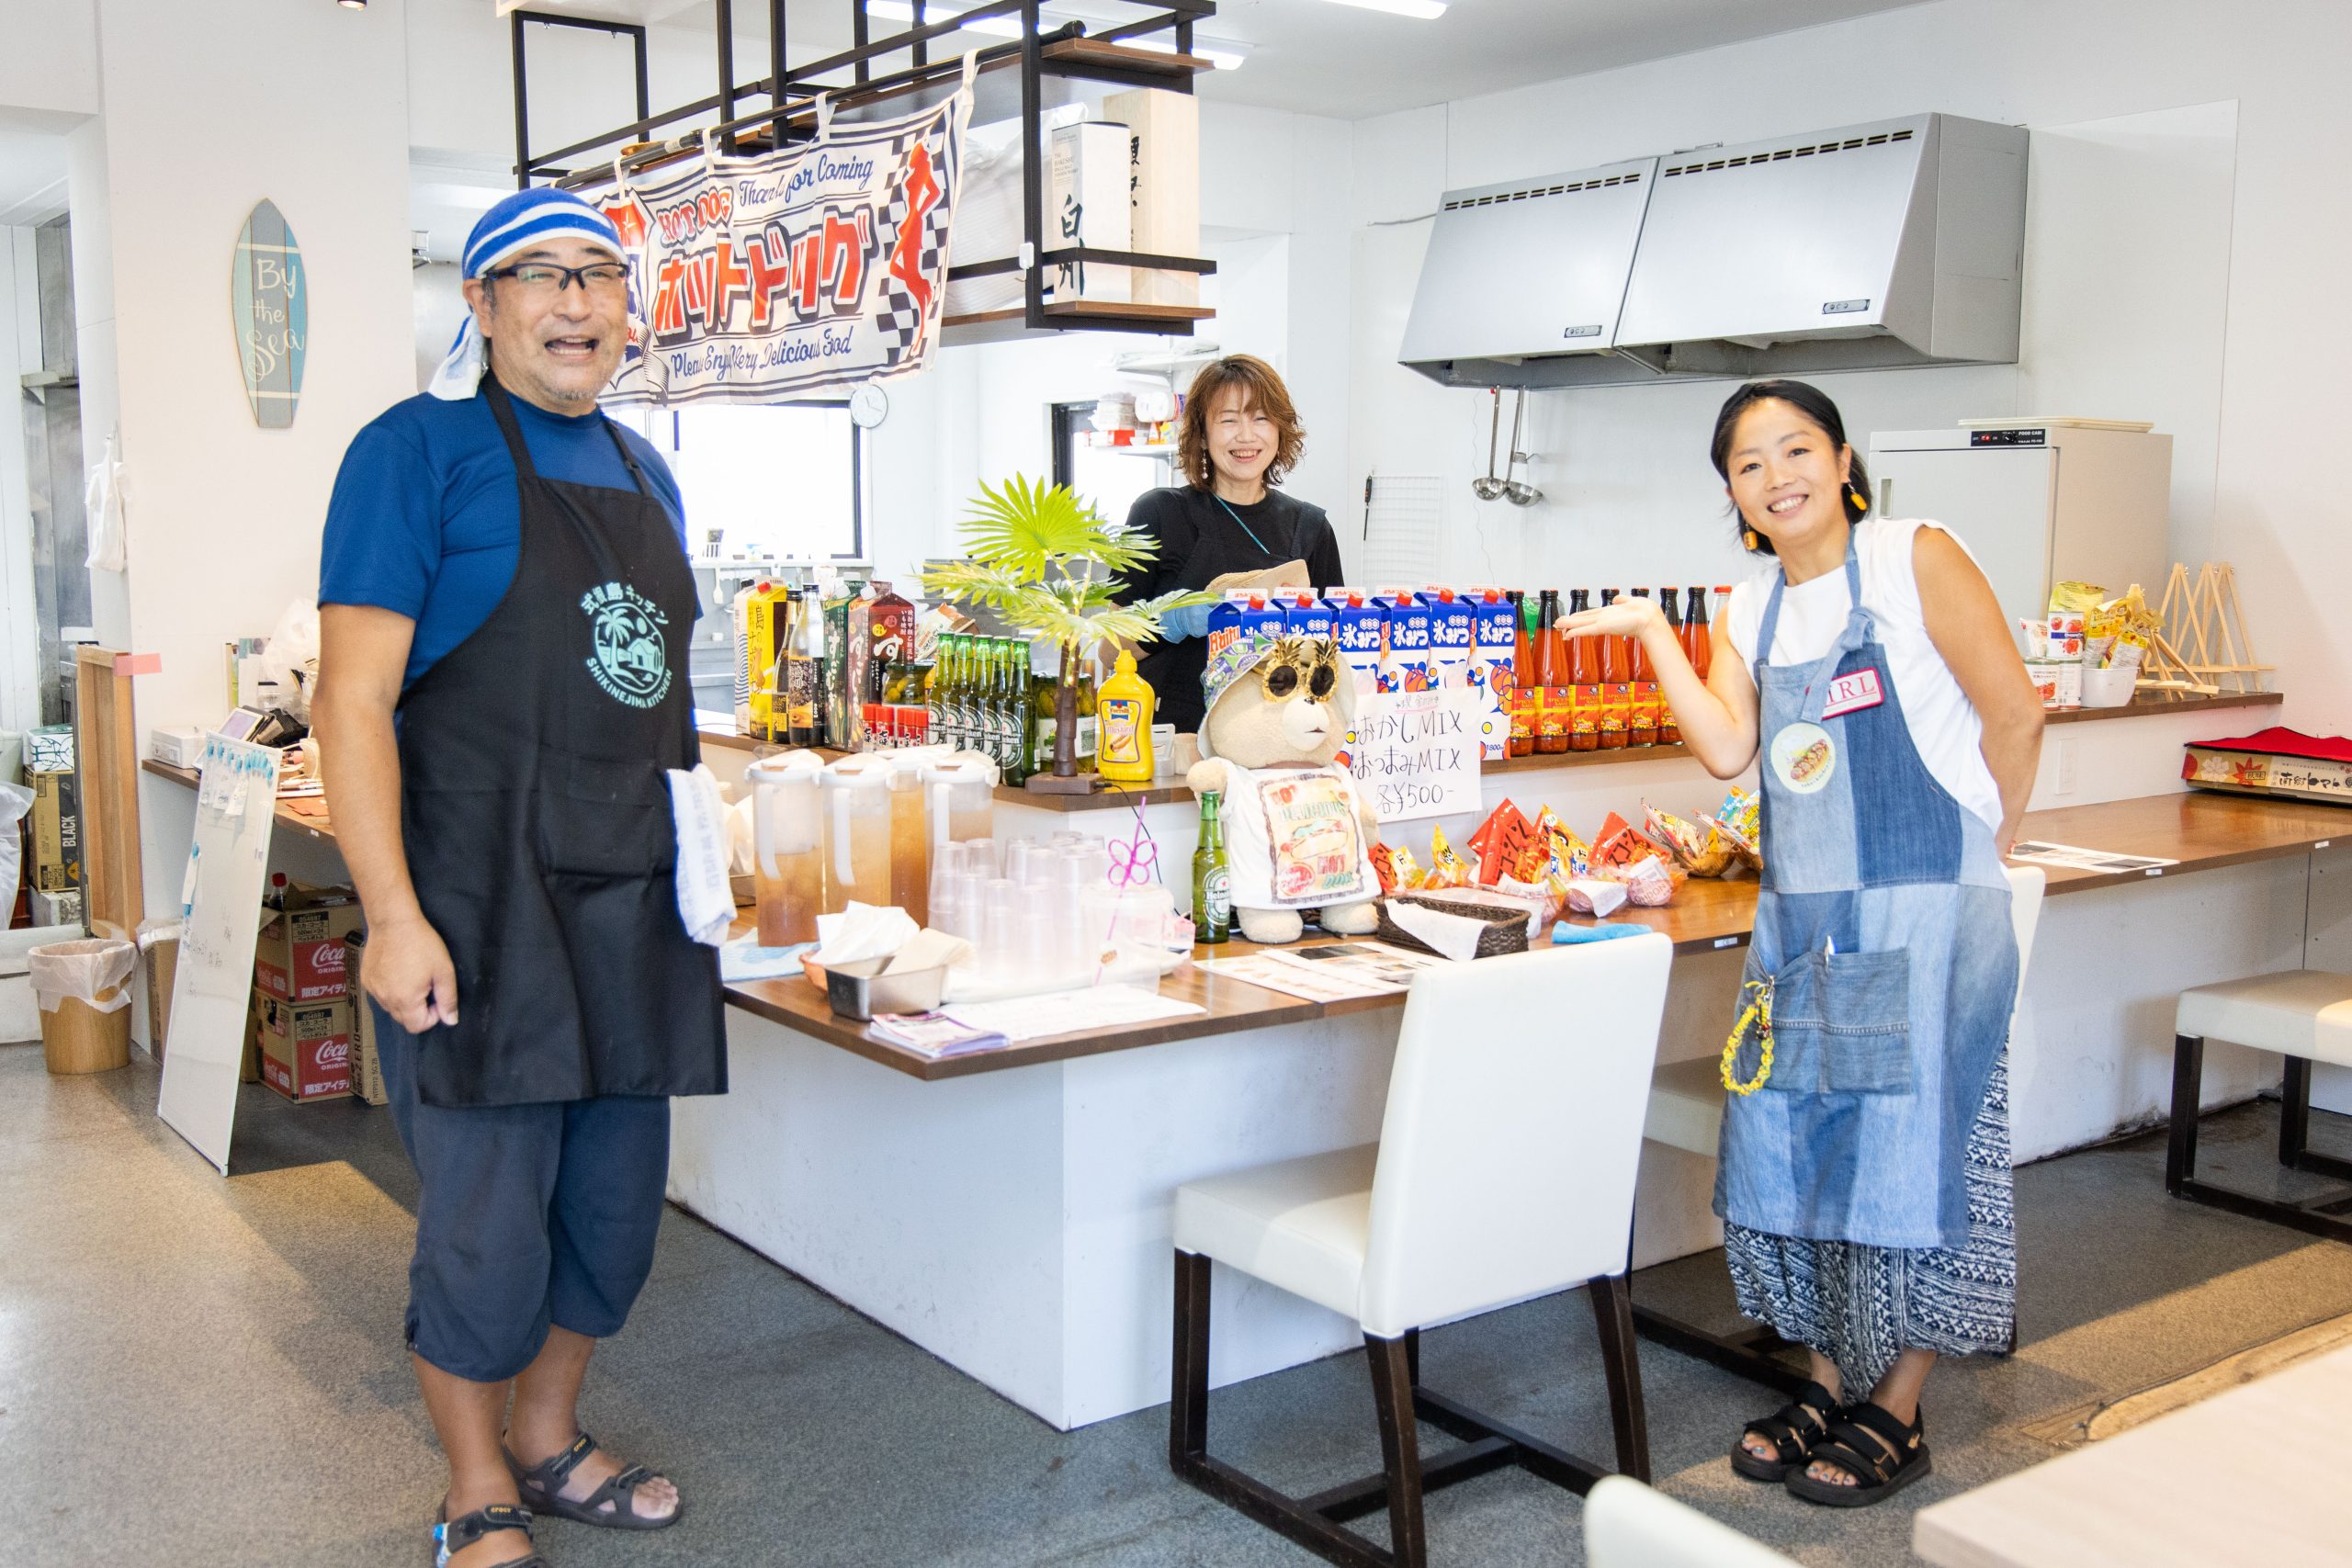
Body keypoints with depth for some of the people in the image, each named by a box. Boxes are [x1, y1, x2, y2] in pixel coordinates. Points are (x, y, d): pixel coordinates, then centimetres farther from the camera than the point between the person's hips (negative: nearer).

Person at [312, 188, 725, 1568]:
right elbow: (354, 697, -13)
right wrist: (393, 917, -19)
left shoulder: (644, 470, 15)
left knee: (617, 1203, 14)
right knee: (488, 1221, 1)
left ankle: (551, 1441, 36)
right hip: (483, 908, -7)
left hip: (636, 904, 7)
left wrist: (701, 856, 16)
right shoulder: (422, 450, -7)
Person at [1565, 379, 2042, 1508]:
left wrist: (1986, 846, 2)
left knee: (1904, 1157, 1)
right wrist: (1650, 632, -3)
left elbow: (2013, 709, -6)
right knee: (1788, 1157, 8)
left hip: (1921, 922, -6)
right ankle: (1832, 1382, 26)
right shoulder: (1750, 611, 11)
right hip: (1798, 925, 6)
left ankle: (1896, 1413, 16)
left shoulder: (1914, 557, -6)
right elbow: (1728, 749, -3)